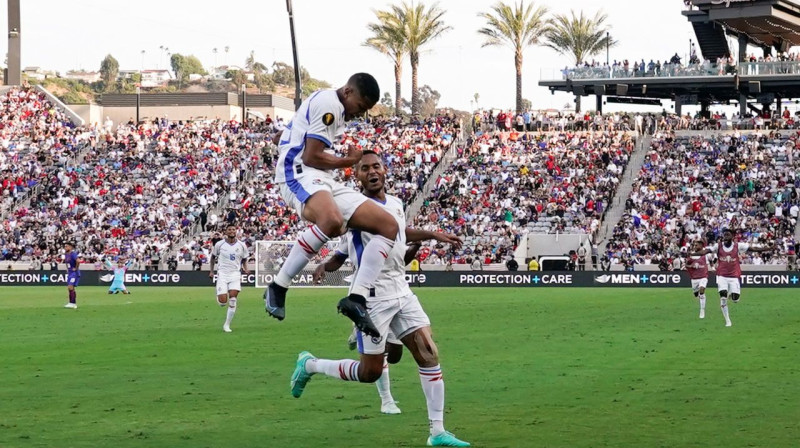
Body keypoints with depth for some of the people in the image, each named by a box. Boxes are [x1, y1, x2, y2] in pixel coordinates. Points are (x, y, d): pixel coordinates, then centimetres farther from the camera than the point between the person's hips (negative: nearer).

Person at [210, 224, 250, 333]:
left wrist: (245, 269, -4)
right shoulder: (219, 244, -1)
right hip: (222, 275, -1)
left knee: (233, 300, -11)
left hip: (235, 275, 1)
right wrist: (211, 271, 10)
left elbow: (244, 259, 14)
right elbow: (213, 257, 14)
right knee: (222, 302, -11)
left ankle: (227, 325, -1)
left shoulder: (241, 246, 2)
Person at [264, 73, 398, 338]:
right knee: (332, 220, -43)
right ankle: (277, 288, -28)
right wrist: (349, 161, 0)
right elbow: (311, 157, -15)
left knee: (389, 226, -2)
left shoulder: (333, 108, 24)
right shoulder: (328, 103, -9)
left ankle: (356, 298, -14)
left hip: (324, 183, 11)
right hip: (299, 173, -11)